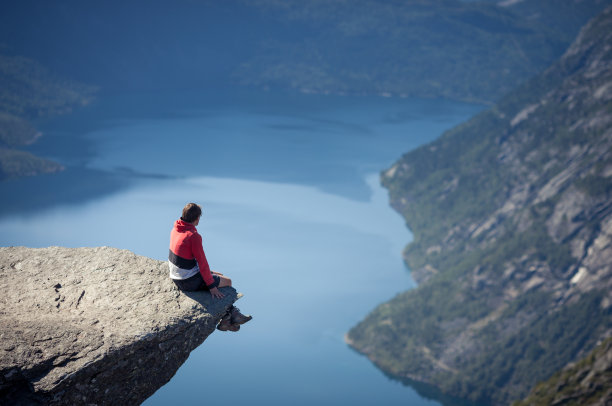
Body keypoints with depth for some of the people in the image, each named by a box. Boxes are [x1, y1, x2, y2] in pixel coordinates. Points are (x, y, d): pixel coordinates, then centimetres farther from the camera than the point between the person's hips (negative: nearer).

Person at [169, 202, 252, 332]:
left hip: (176, 276, 9)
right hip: (189, 281, -9)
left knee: (218, 275, 24)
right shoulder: (193, 236, -27)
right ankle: (226, 319, 25)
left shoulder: (176, 229, 1)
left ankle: (232, 312, 27)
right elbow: (202, 262, -22)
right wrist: (211, 285, -12)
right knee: (227, 282, 9)